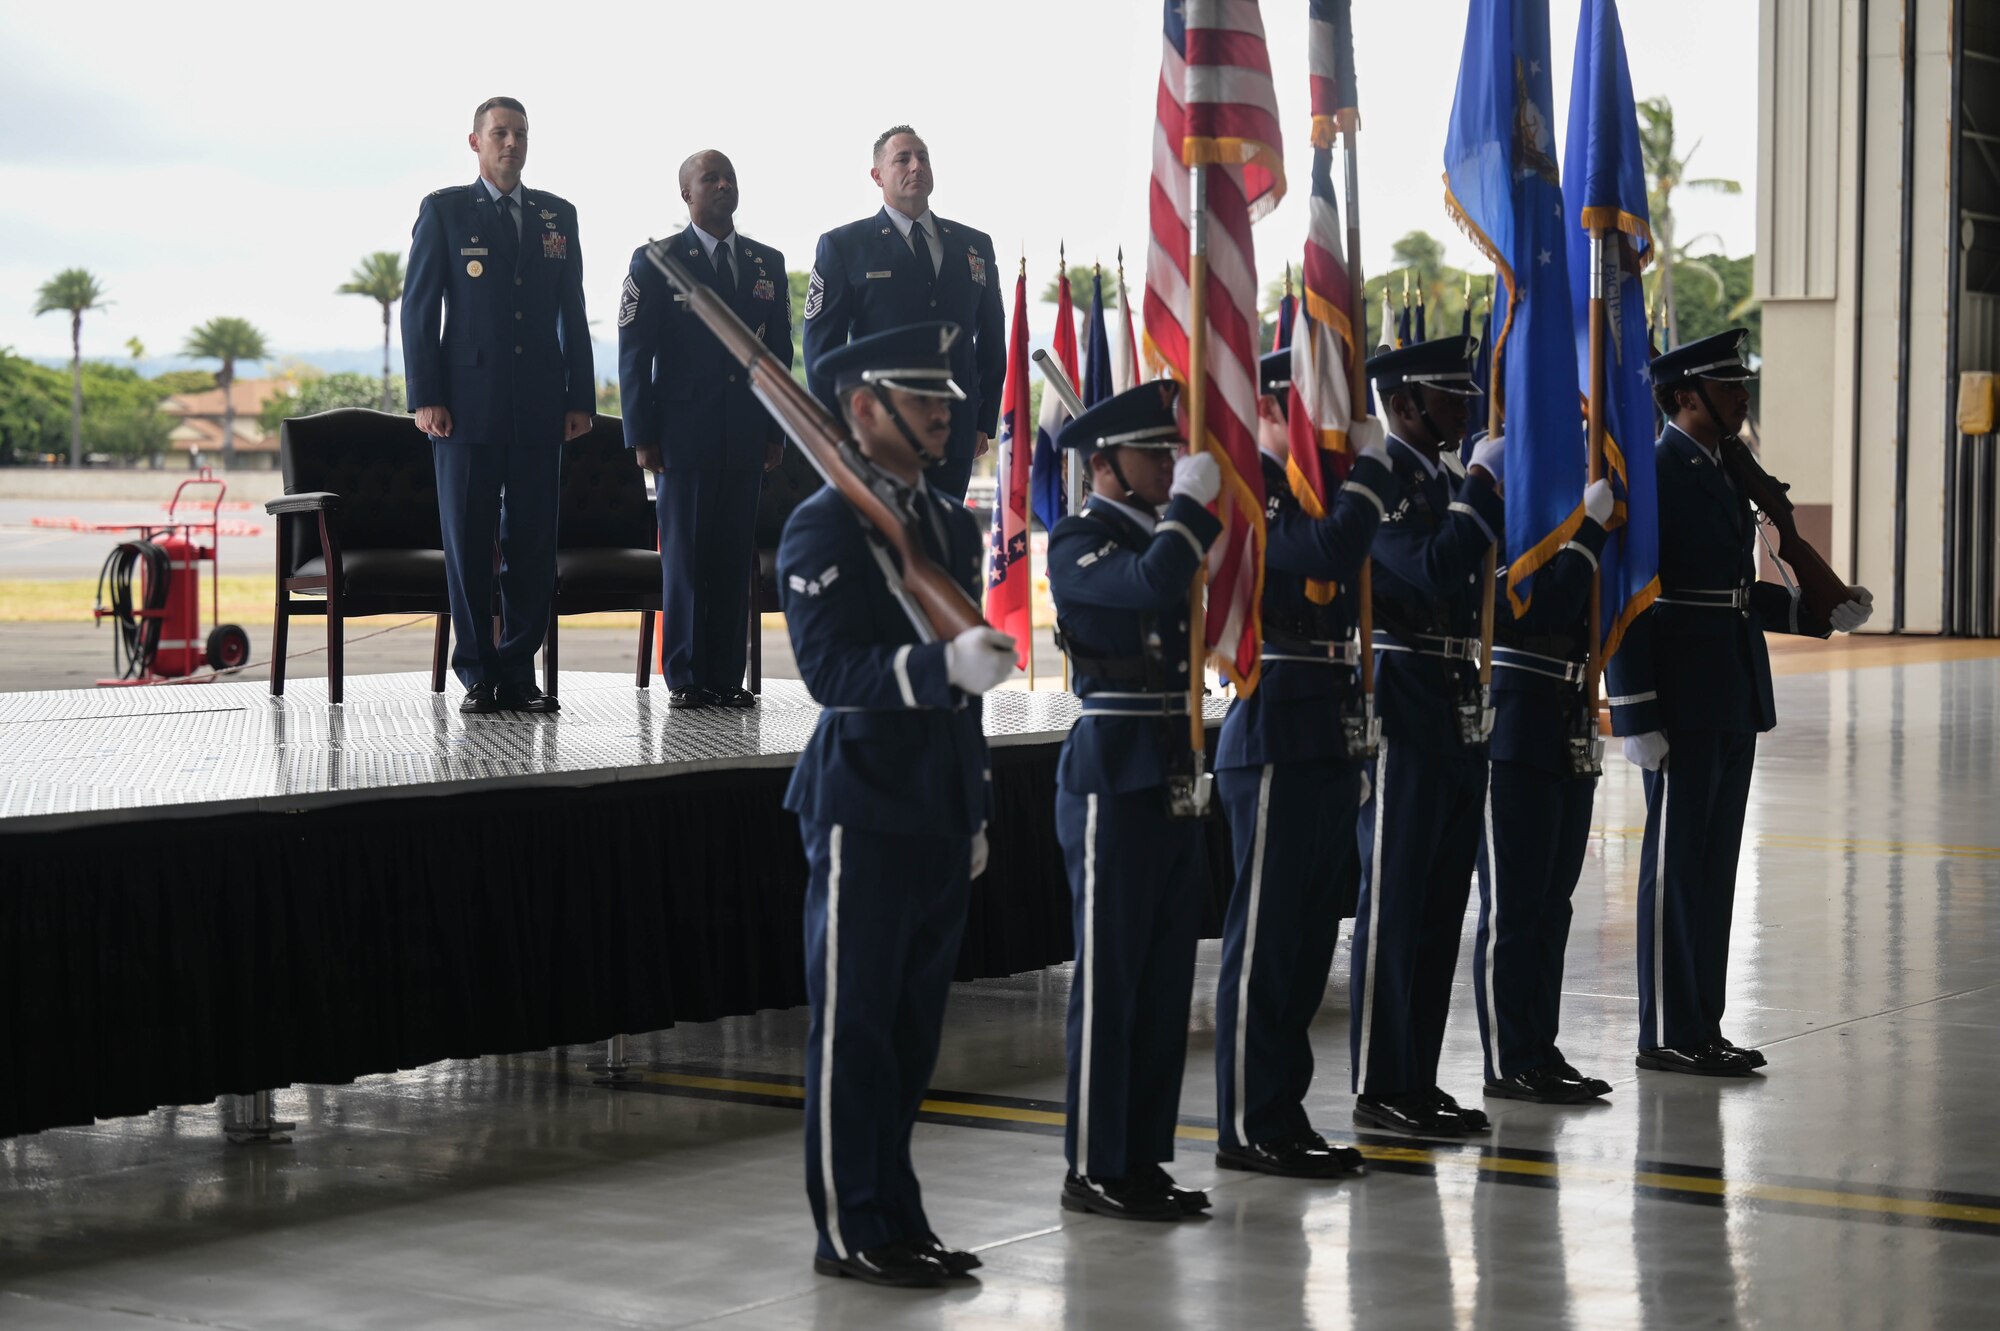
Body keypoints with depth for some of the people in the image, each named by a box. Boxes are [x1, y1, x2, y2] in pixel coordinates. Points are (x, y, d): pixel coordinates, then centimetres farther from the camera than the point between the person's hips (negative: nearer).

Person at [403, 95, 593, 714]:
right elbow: (418, 307, 0)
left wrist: (580, 397, 6)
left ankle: (518, 673, 9)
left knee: (533, 543, 3)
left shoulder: (558, 216, 12)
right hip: (467, 402, -3)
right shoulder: (444, 210, 3)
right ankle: (477, 675, 7)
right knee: (467, 542, 0)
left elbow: (572, 313, 13)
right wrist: (425, 398, -8)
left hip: (540, 406, 3)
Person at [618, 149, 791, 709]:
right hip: (684, 431, -4)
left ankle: (727, 677, 8)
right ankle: (685, 678, 4)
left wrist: (777, 430, 8)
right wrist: (641, 435, -7)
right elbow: (634, 355, -1)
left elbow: (779, 352, 15)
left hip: (745, 436, 4)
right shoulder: (655, 262, 1)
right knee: (685, 556, -1)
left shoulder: (768, 263, 13)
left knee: (734, 556, 4)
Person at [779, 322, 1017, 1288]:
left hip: (940, 811, 8)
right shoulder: (823, 528, -10)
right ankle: (849, 1232, 5)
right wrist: (941, 666, -36)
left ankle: (897, 1218, 21)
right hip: (866, 807, -8)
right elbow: (829, 667, -22)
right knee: (853, 1027, -1)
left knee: (912, 1027, 13)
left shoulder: (953, 526, 15)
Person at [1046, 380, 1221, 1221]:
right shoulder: (1079, 542, -8)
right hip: (1113, 781, -8)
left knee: (1166, 979, 10)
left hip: (1175, 778, 8)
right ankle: (1095, 1169, 3)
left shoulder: (1167, 535, 17)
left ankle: (1143, 1158, 17)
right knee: (1109, 980, -4)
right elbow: (1149, 585, -27)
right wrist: (1192, 502, -16)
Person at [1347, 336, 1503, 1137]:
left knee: (1441, 904, 11)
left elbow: (1479, 574, 19)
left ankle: (1418, 1082, 18)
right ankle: (1381, 1089, 2)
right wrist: (1485, 484, -18)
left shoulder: (1442, 479, 17)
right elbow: (1433, 572, -25)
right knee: (1394, 902, -4)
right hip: (1404, 710, -9)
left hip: (1457, 712, 9)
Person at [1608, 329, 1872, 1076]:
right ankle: (1667, 1036, 4)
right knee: (1674, 867, -3)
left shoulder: (1720, 475, 16)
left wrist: (1823, 615, 13)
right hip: (1682, 708, -9)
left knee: (1713, 868, 12)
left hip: (1731, 705, 9)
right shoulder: (1651, 476, -12)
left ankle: (1701, 1026, 19)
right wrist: (1638, 717, -20)